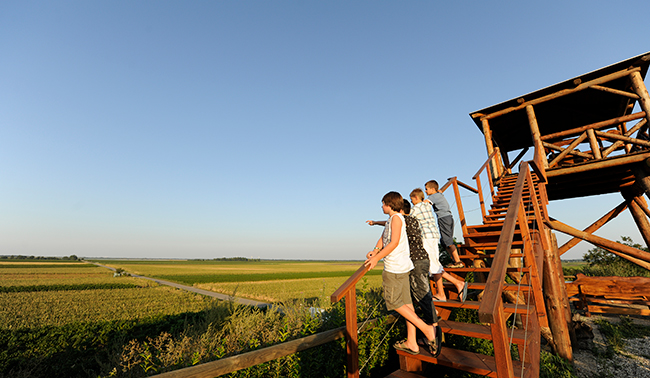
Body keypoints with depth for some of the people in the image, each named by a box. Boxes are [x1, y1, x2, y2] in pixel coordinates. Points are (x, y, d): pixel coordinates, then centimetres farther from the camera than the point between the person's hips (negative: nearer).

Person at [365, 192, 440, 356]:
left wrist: (377, 258, -18)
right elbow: (384, 237, 15)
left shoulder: (396, 217, -12)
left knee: (393, 302, -1)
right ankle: (411, 343, 19)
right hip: (402, 267, 9)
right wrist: (375, 250, -2)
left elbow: (394, 242, -19)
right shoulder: (391, 219, 16)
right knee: (406, 302, 11)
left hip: (395, 266, -9)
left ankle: (426, 328, 1)